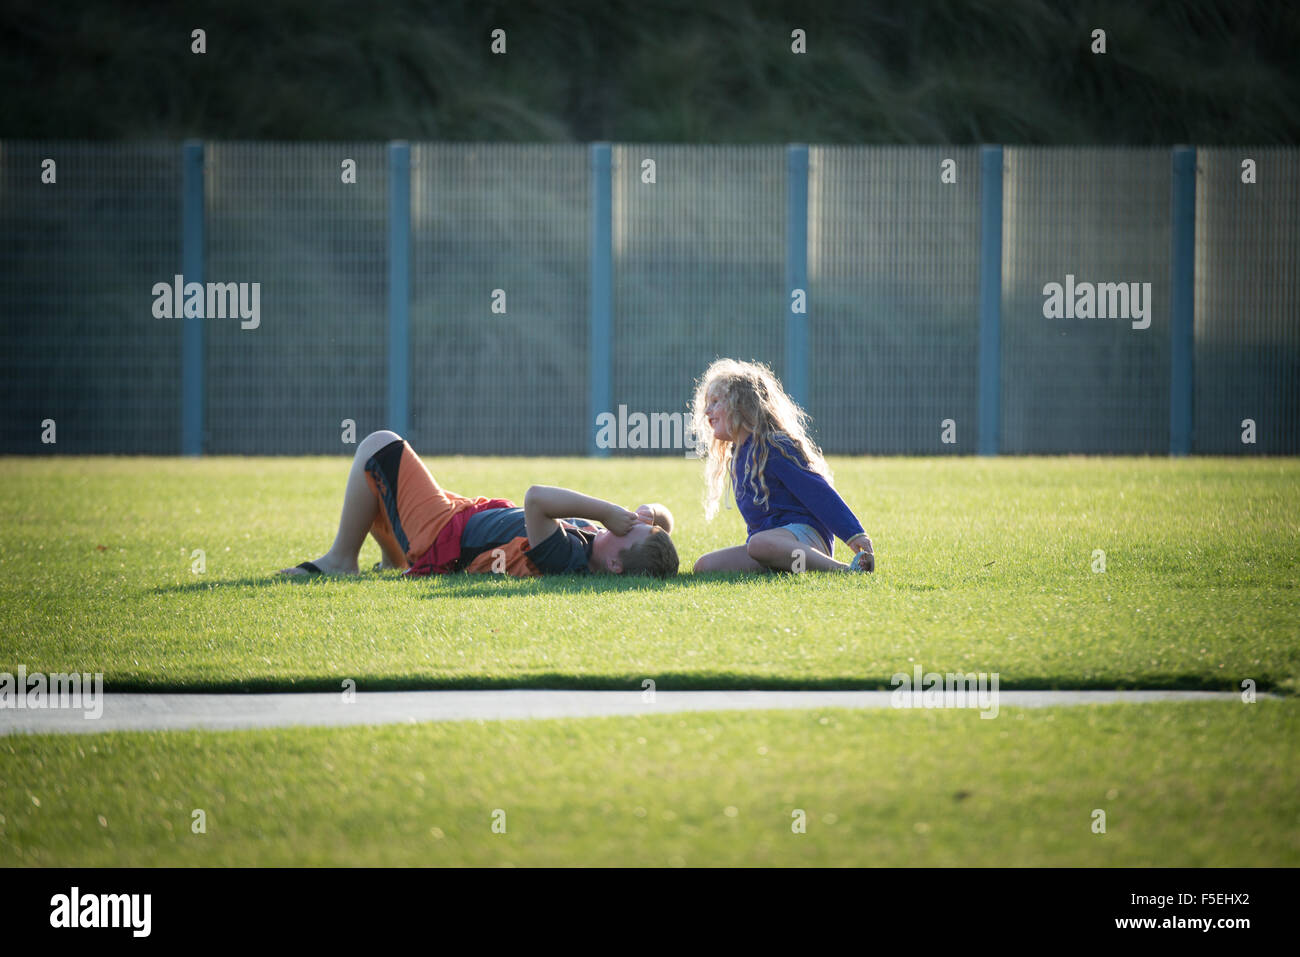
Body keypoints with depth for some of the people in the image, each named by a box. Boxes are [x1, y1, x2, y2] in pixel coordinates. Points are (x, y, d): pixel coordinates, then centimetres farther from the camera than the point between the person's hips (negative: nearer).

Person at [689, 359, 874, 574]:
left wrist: (855, 534, -21)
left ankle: (845, 570, -36)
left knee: (760, 544, -43)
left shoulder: (774, 447, -7)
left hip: (804, 534, -8)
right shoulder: (735, 459, 22)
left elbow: (817, 491, -14)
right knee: (704, 566, -12)